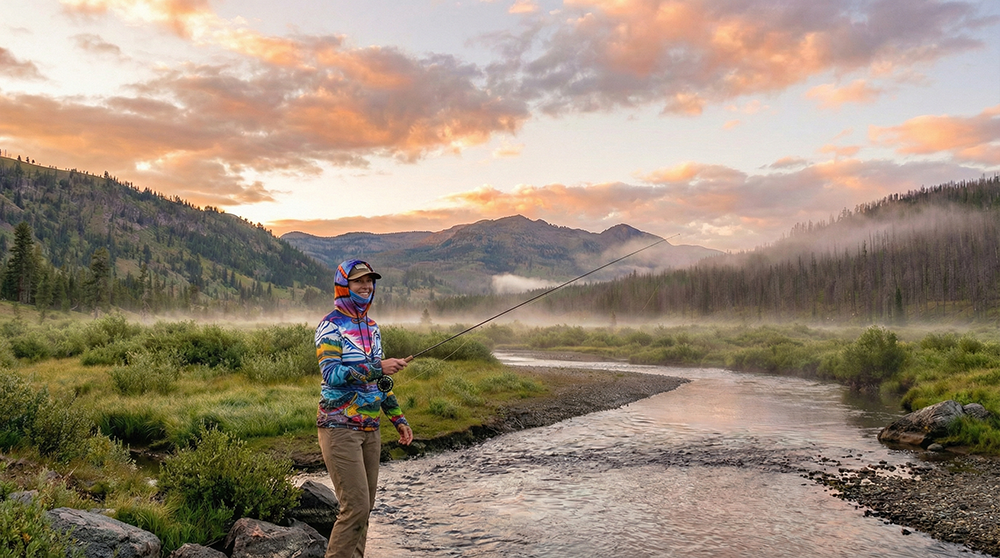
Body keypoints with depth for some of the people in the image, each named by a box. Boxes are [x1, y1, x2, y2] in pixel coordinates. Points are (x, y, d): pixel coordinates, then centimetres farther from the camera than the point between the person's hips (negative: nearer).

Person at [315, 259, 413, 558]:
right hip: (340, 428, -7)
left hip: (370, 429, 8)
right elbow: (332, 374, -22)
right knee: (355, 507, -10)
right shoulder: (330, 326, -9)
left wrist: (398, 419, 17)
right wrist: (377, 367, -28)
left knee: (364, 508, 11)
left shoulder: (372, 326, 14)